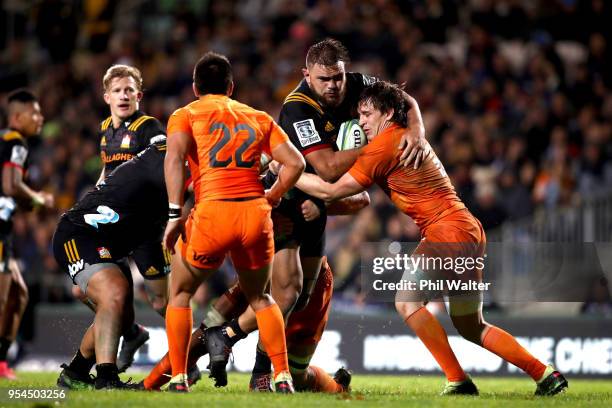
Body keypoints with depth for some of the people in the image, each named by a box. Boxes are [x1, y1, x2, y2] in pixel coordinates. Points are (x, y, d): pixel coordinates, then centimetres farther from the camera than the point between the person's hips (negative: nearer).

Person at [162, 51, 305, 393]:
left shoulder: (185, 115, 12)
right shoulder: (259, 118, 20)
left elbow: (174, 156, -9)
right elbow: (295, 163, 10)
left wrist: (175, 215, -13)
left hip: (212, 212, -3)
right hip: (256, 214, 3)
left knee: (180, 294, 19)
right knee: (260, 297, 24)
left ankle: (178, 379, 12)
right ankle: (283, 377, 13)